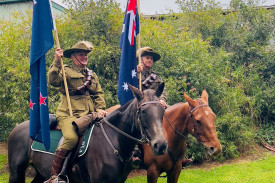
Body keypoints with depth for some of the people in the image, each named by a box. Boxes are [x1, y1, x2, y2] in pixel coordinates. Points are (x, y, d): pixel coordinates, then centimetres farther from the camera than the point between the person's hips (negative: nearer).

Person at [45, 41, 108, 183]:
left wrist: (100, 109, 4)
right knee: (71, 137, -31)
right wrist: (56, 62, -18)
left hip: (88, 115, 6)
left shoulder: (92, 75, 24)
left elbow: (98, 94, 20)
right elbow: (53, 81, -13)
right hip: (68, 114, -6)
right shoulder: (66, 71, 7)